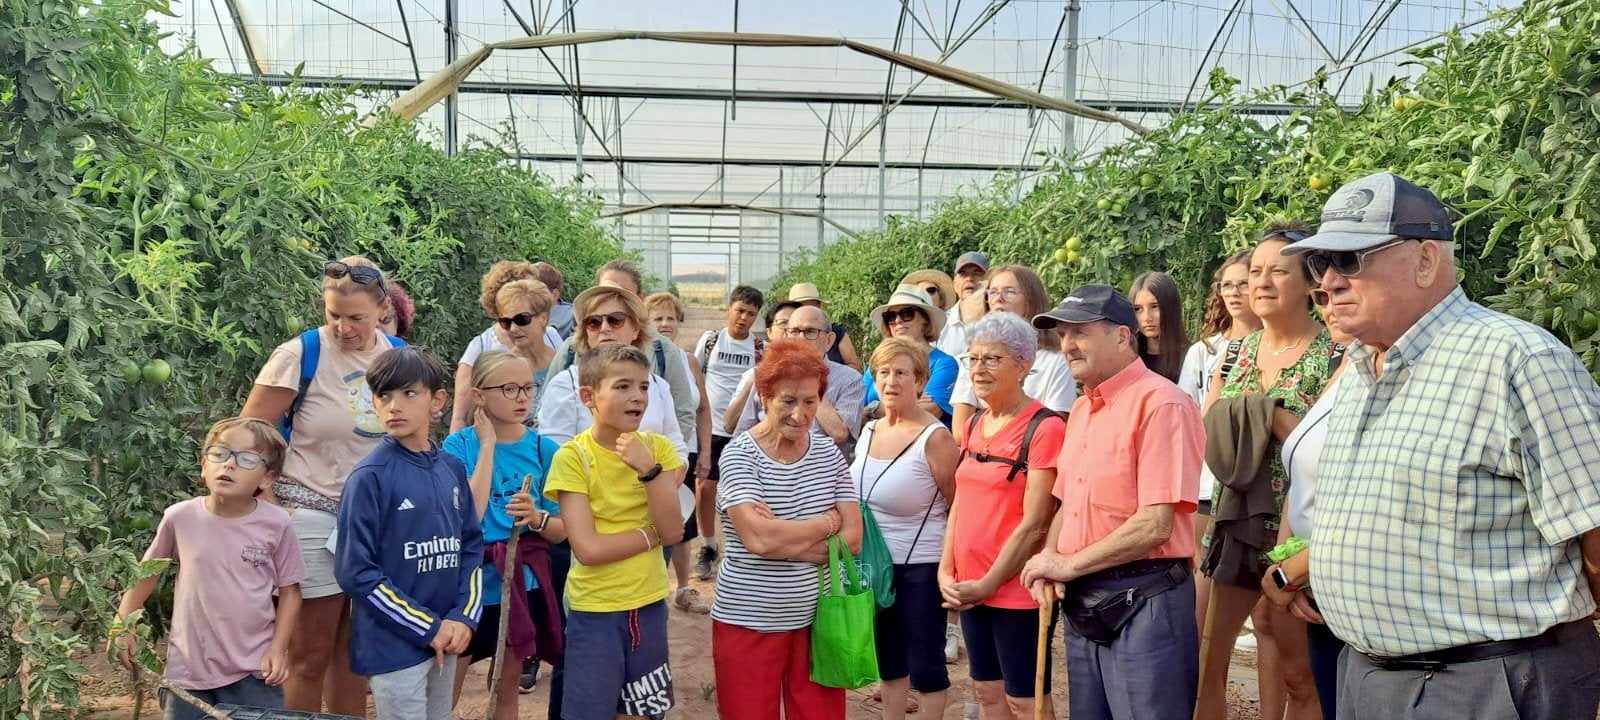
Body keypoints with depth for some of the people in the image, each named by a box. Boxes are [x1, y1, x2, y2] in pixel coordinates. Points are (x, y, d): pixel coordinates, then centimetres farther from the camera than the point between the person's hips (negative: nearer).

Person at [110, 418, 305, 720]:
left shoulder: (275, 525, -10)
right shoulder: (180, 518, -7)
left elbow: (289, 589, -2)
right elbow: (148, 571, 9)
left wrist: (278, 649, -7)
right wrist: (122, 625, 5)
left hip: (254, 671, -2)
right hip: (188, 668, 2)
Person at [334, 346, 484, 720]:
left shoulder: (452, 469, 4)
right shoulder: (370, 477, -13)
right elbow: (355, 572, -14)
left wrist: (464, 617, -6)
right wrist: (428, 627, -13)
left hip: (446, 639, 6)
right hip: (394, 645, -6)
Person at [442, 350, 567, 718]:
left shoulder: (544, 450, -3)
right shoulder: (459, 445, -9)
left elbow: (561, 531, 1)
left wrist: (536, 519, -21)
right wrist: (487, 446, -19)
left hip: (524, 583, 3)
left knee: (508, 688, 17)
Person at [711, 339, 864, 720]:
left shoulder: (828, 454, 3)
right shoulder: (739, 455, -11)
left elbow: (851, 539, -2)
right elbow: (759, 539, -23)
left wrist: (781, 537, -14)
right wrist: (827, 523, -10)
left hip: (816, 618, 4)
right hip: (749, 623, -4)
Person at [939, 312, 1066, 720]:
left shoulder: (1044, 427, -15)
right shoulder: (975, 424, 9)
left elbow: (1035, 523, -17)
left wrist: (988, 583, -14)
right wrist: (946, 571, 3)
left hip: (1016, 590, -7)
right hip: (969, 589, 7)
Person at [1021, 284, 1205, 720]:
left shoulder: (1160, 403, -15)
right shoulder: (1081, 409, 12)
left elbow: (1155, 525, -21)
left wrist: (1069, 565, -13)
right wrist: (1049, 562, -1)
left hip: (1143, 603, -8)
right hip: (1082, 603, 8)